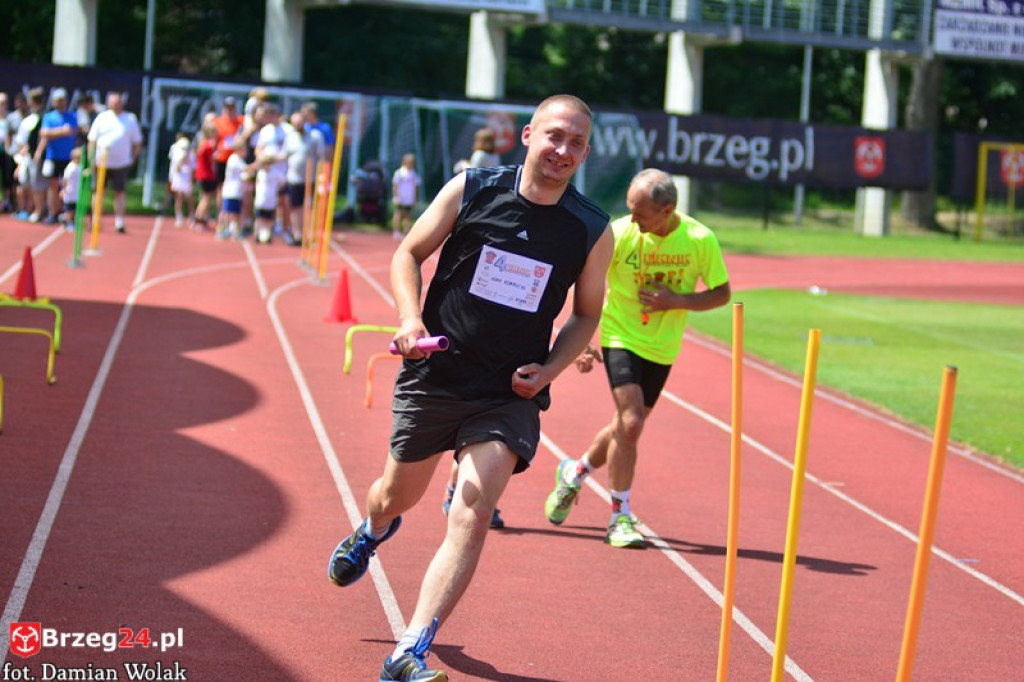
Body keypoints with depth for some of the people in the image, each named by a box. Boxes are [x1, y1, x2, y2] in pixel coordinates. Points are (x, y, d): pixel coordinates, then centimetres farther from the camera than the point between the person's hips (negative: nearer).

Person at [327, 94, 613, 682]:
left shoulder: (594, 231, -4)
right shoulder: (471, 190, -6)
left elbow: (587, 315, 11)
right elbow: (410, 253, 5)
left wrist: (546, 371, -5)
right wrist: (411, 319, -12)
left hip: (510, 394, -1)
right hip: (434, 375, 1)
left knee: (474, 513, -17)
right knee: (400, 494, 18)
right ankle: (371, 533, 58)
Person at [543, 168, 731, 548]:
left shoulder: (700, 240, -13)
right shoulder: (619, 234, -16)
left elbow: (722, 293, -2)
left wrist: (677, 301, -18)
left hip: (663, 348, 3)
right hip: (621, 337, -3)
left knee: (628, 426, 14)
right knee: (630, 422, -18)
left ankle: (574, 473, 42)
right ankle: (620, 517, -5)